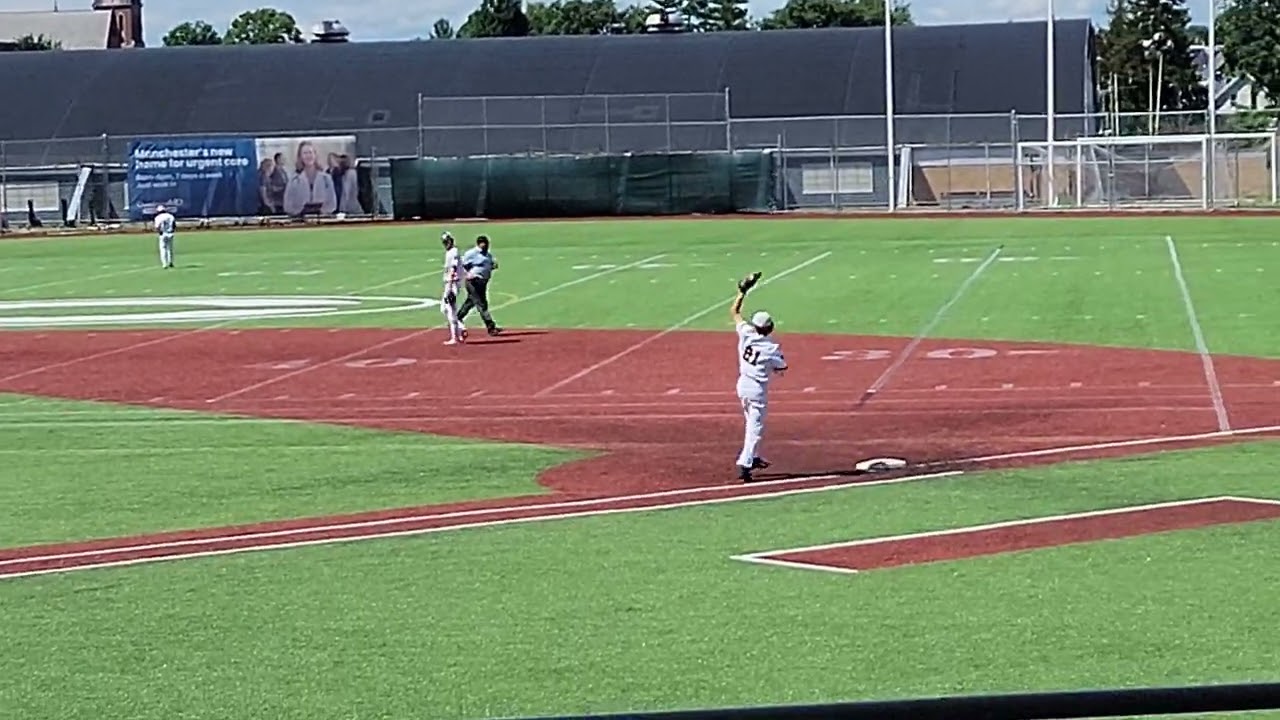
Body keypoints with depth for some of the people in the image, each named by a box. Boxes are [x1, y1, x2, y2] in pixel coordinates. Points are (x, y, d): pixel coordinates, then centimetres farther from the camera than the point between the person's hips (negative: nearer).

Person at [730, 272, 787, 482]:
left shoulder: (746, 334, -8)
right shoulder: (772, 348, -17)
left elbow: (735, 311, 3)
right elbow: (780, 369, -5)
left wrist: (743, 290, 6)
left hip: (742, 384, 6)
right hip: (758, 388, -6)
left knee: (752, 422, 23)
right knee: (755, 427, -2)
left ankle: (753, 458, 32)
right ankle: (744, 464, -12)